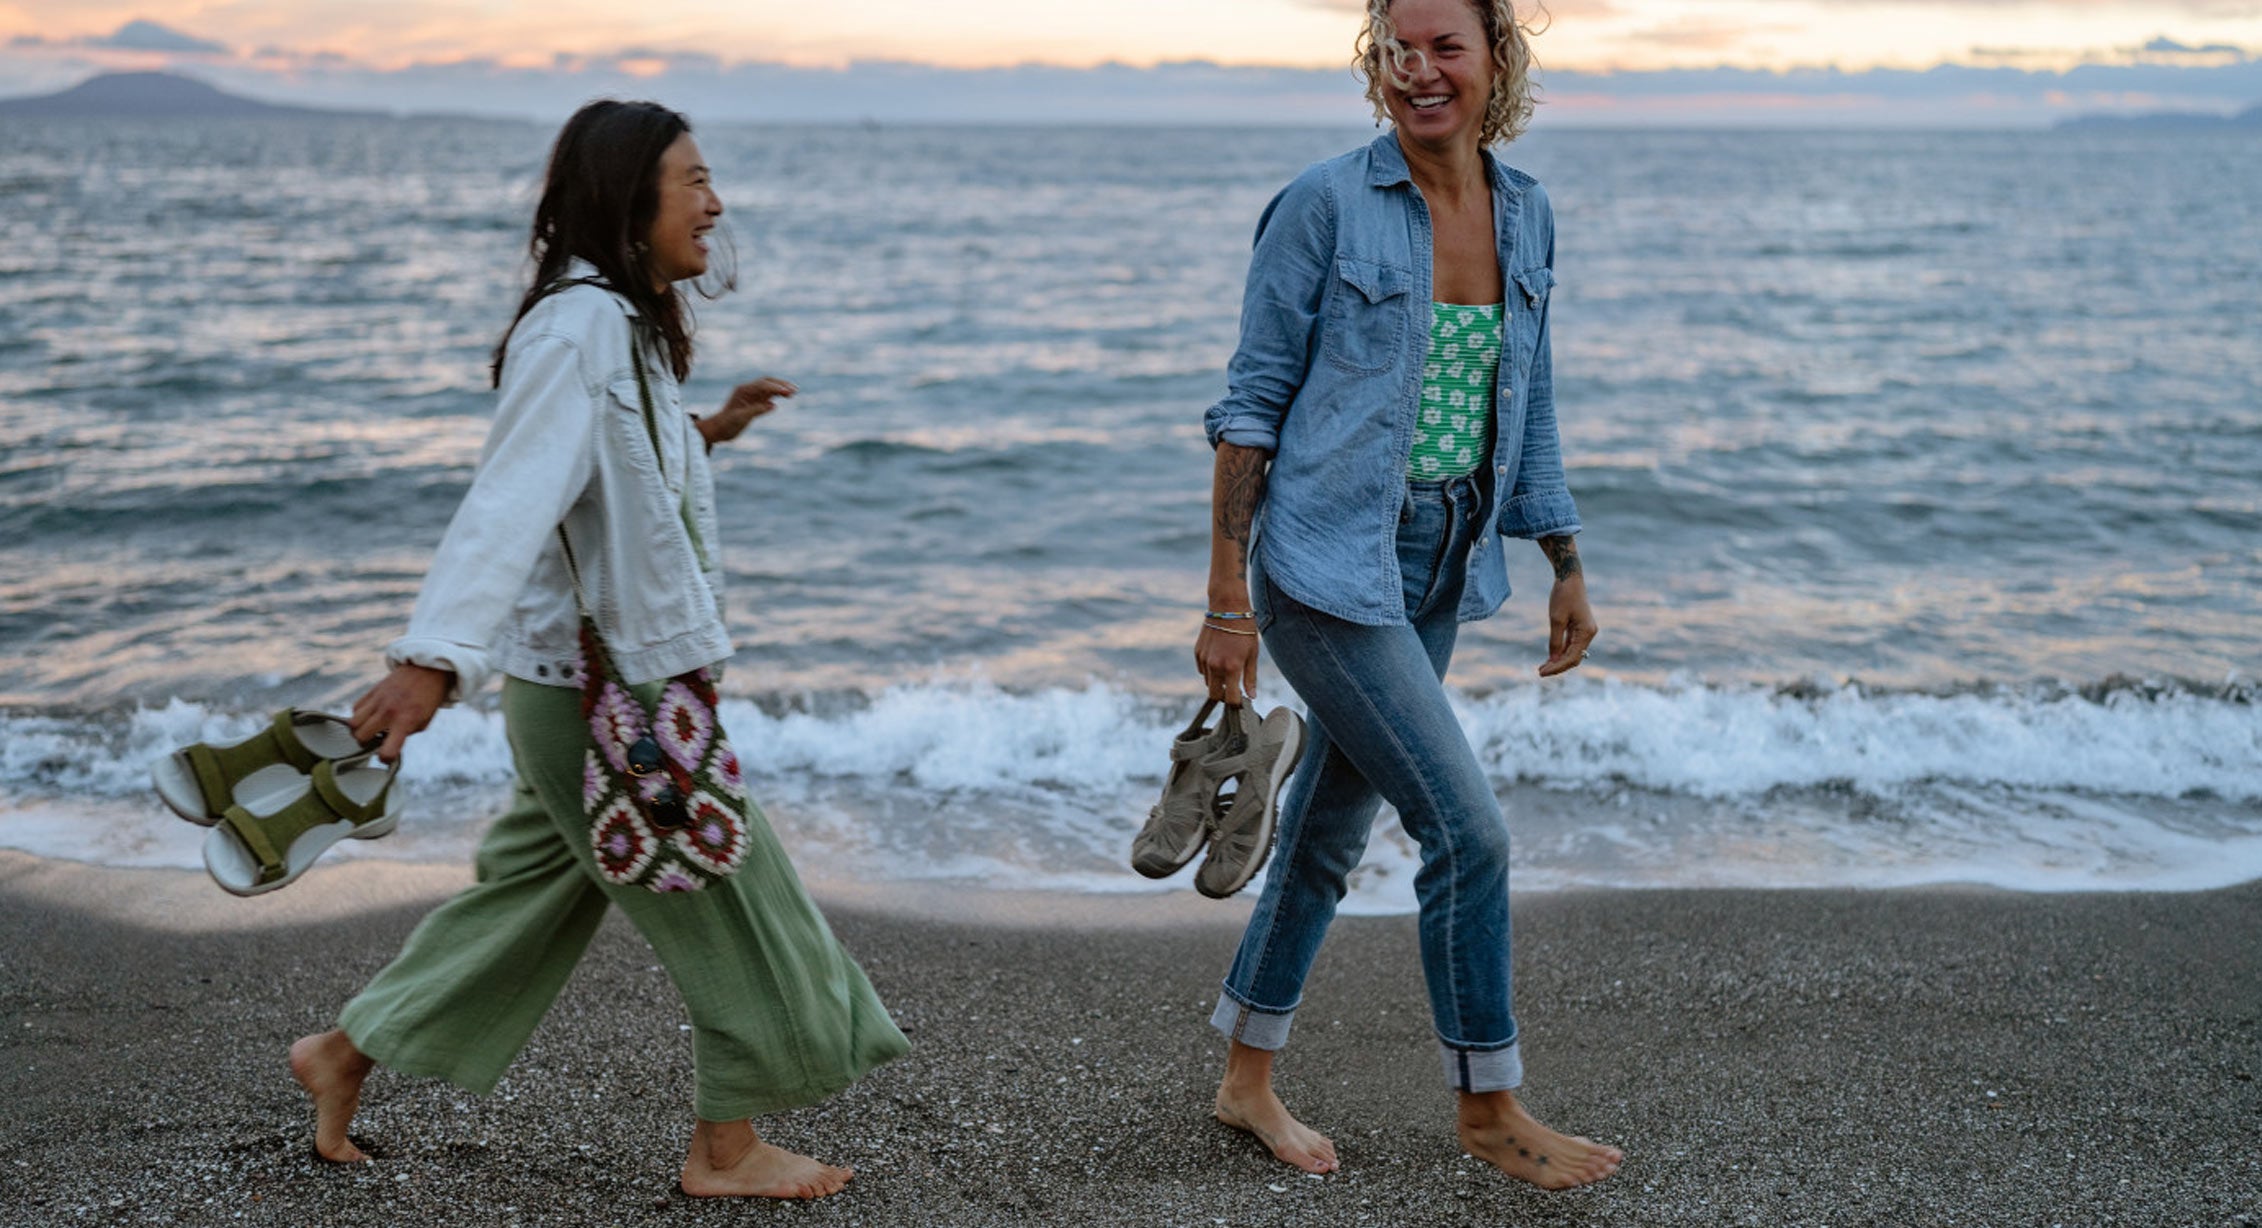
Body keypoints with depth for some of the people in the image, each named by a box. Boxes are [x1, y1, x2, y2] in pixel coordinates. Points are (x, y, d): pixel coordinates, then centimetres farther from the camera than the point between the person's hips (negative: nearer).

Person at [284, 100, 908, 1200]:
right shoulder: (577, 329, -20)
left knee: (534, 888, 20)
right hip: (604, 686, -10)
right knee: (732, 903, 2)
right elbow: (512, 494, -32)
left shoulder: (620, 324, 12)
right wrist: (436, 656, -40)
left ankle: (348, 1051, 33)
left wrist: (707, 429, 27)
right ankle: (727, 1147, 17)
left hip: (625, 673, 10)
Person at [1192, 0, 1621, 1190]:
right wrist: (1227, 600, -12)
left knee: (1331, 824, 15)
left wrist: (1566, 569, 15)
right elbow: (1252, 402, -10)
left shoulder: (1525, 211, 6)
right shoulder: (1325, 204, -11)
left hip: (1439, 570, 6)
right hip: (1329, 565, -6)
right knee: (1468, 828, -8)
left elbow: (1526, 409, 16)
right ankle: (1489, 1107, 10)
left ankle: (1247, 1081, 31)